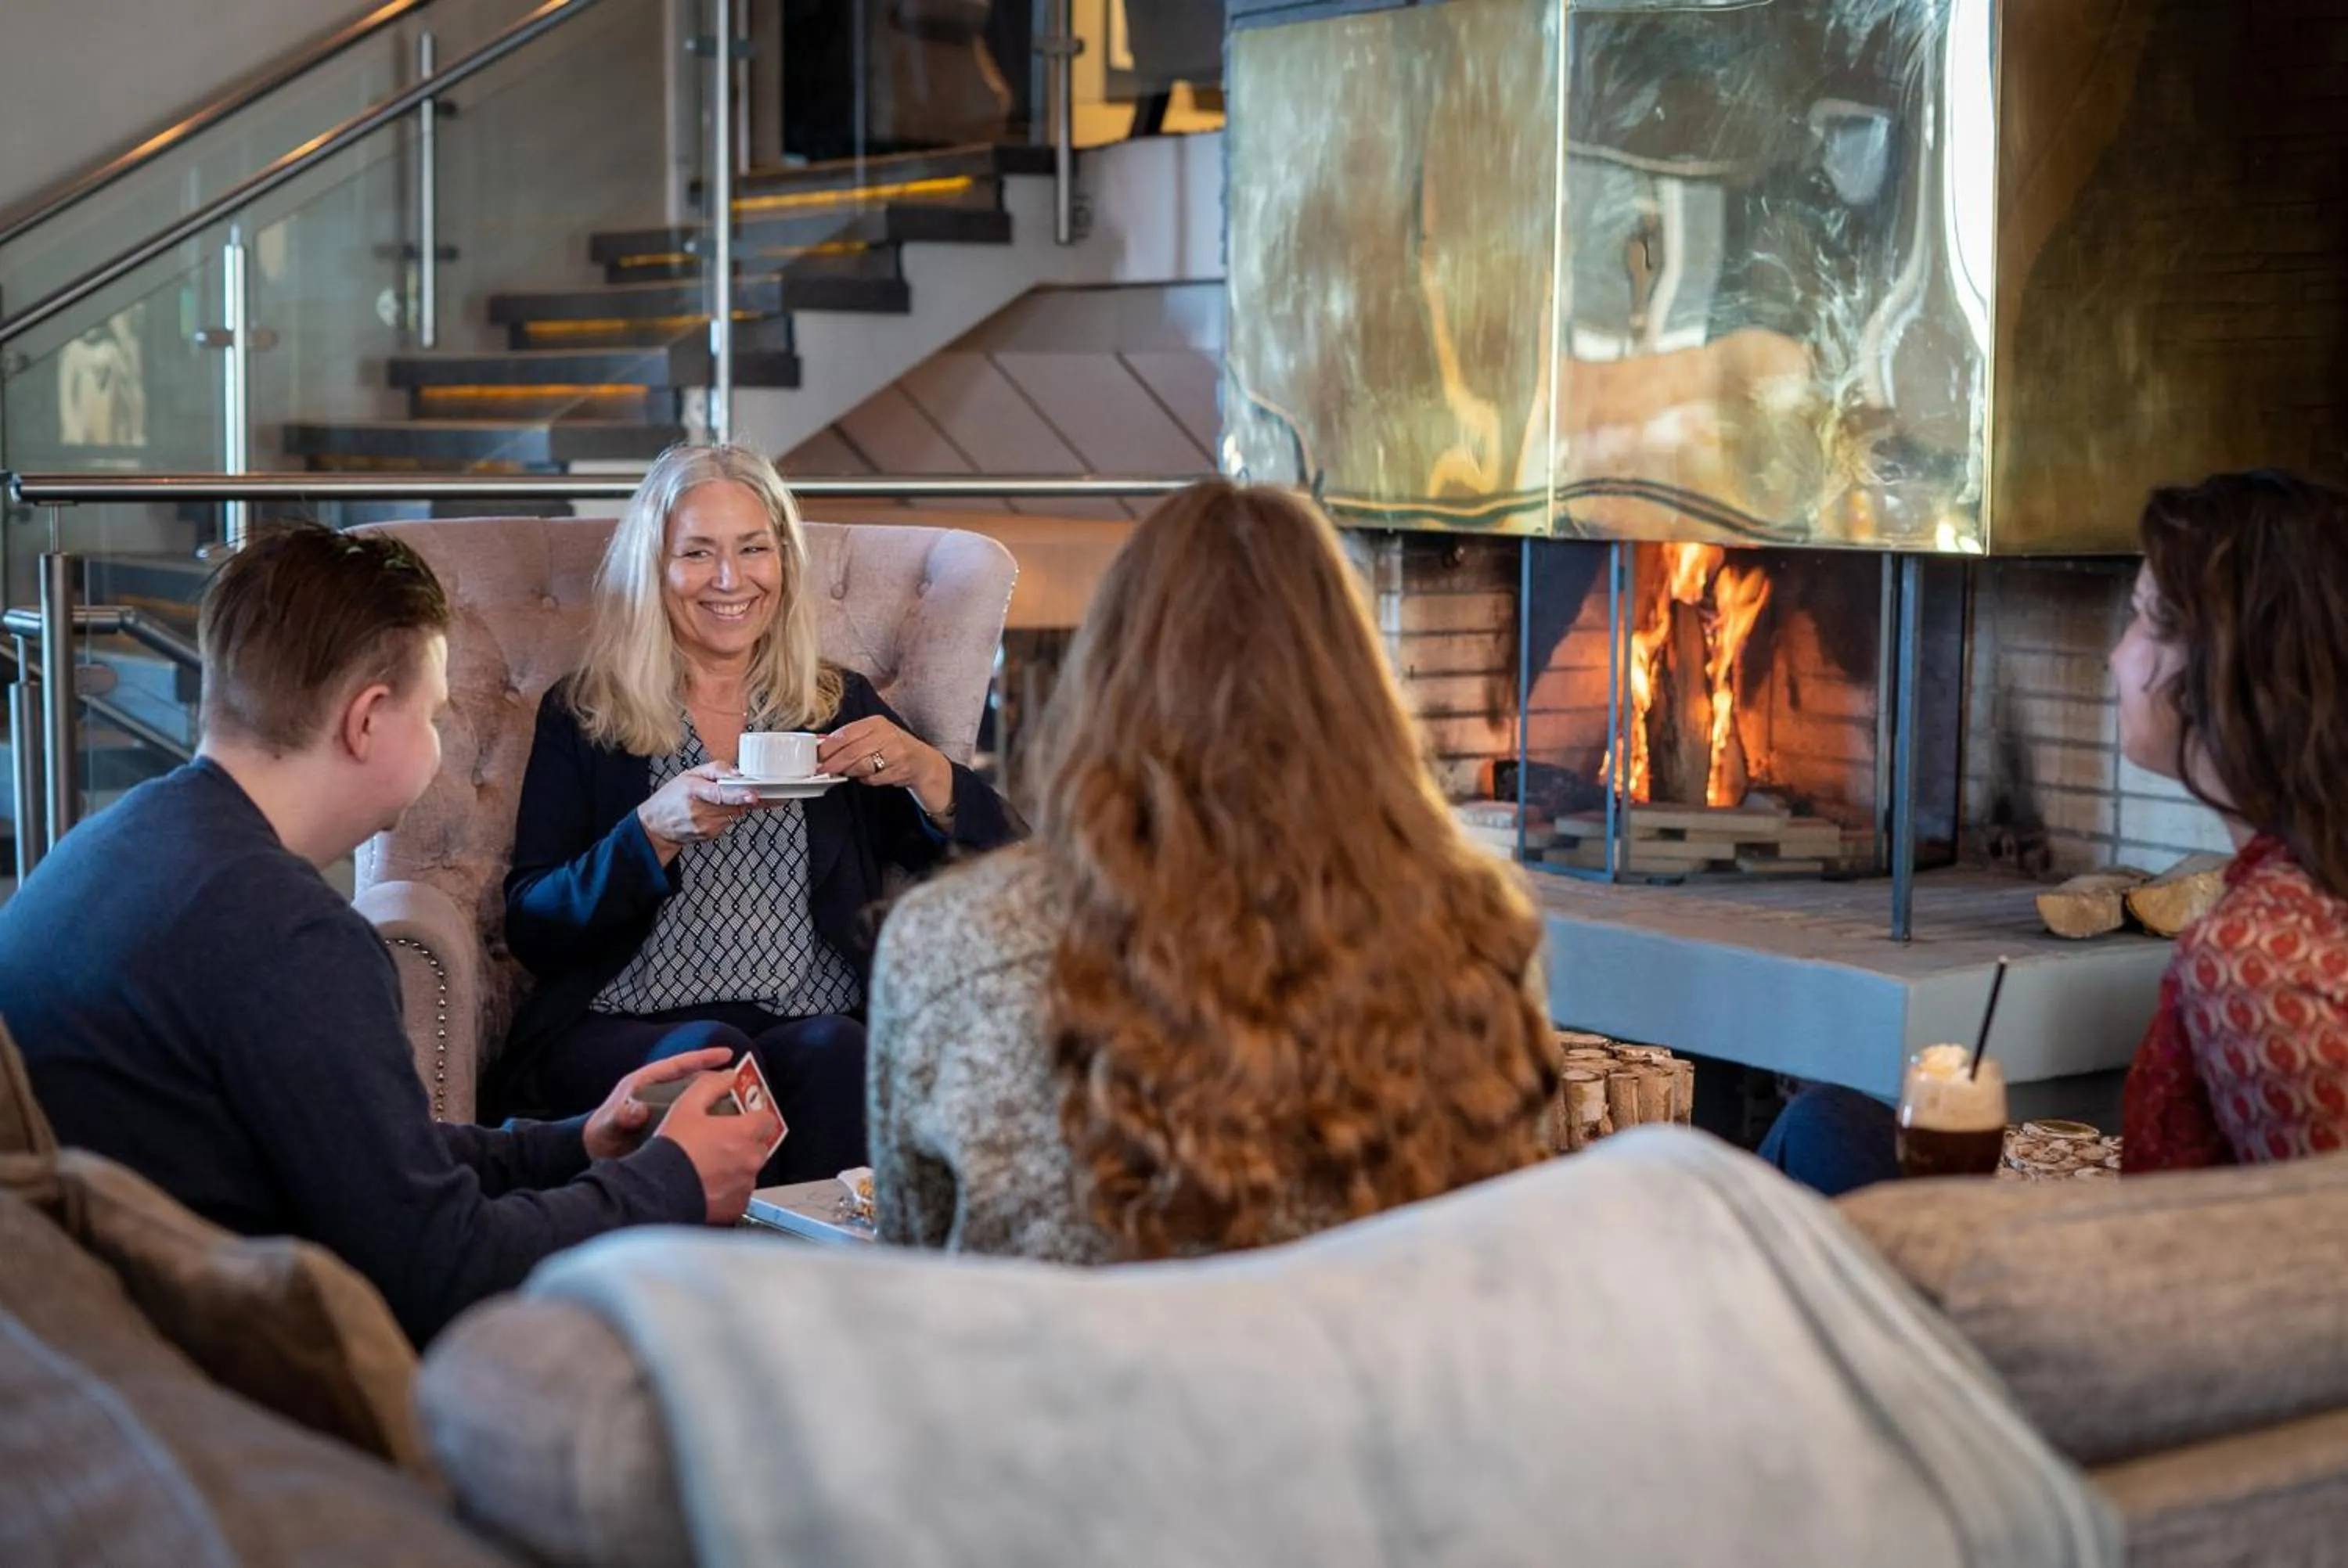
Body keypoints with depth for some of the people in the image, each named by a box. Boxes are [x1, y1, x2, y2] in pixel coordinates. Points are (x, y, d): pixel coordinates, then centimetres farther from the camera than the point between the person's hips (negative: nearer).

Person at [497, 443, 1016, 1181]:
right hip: (624, 1034, -1)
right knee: (712, 1055, -33)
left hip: (818, 1029, 1)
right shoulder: (580, 717, 11)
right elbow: (531, 930, 1)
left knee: (836, 1053, -32)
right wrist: (656, 831, -15)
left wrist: (921, 768, -10)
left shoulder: (842, 708, 17)